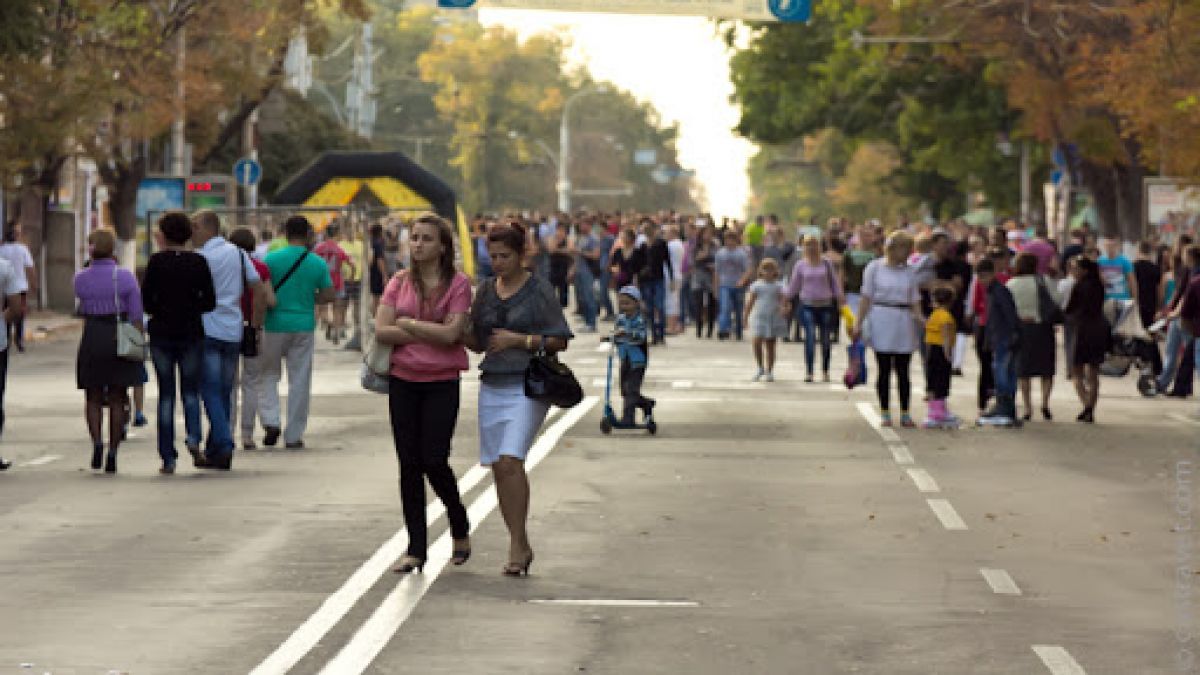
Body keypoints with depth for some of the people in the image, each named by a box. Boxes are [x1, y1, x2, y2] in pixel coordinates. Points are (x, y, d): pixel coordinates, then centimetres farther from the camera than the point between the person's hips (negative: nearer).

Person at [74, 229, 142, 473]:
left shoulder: (80, 278, -2)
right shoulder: (125, 277, -7)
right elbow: (136, 316, -8)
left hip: (91, 340, 1)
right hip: (119, 340, -1)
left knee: (93, 398, 12)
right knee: (117, 400, 8)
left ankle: (97, 442, -10)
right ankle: (112, 454, 5)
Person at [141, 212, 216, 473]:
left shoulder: (156, 262, -6)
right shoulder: (199, 262, -1)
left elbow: (145, 301, -7)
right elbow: (210, 302, -1)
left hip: (162, 334, -1)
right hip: (192, 333, 1)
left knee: (166, 394, 6)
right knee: (191, 390, 13)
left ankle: (168, 458, 4)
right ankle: (193, 437, -14)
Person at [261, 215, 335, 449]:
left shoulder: (271, 259, -6)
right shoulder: (318, 264, -2)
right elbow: (329, 295, 0)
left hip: (275, 325, -1)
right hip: (304, 327, 1)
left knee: (269, 374, 15)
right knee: (299, 380, 7)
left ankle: (271, 420, -5)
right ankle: (293, 435, 9)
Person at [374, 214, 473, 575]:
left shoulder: (458, 284, -3)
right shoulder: (399, 282, 5)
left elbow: (451, 333, -14)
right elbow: (381, 331, -5)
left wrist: (407, 323, -7)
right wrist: (431, 332, -10)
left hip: (442, 382, -3)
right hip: (403, 382, 3)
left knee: (434, 461, -8)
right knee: (409, 465, 4)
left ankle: (460, 530, 20)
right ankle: (416, 549, 10)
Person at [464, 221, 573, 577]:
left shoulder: (540, 290, -4)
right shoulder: (486, 291, 11)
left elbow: (560, 341, -4)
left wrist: (519, 340, -15)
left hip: (527, 387, -6)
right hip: (493, 385, 6)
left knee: (511, 460, -19)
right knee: (498, 467, 3)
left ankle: (518, 543, -13)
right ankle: (521, 547, 12)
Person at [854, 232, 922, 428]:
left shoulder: (909, 272, 9)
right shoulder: (875, 268, 2)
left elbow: (915, 301, 9)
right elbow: (866, 298, 1)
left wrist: (919, 317, -10)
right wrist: (859, 324, -4)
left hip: (904, 322, 2)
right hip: (882, 321, -2)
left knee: (903, 371, 2)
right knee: (884, 371, 2)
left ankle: (905, 414, 7)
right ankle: (884, 413, 9)